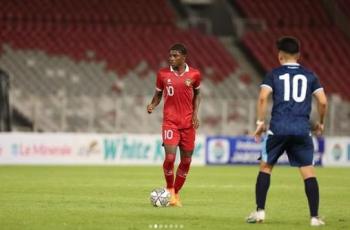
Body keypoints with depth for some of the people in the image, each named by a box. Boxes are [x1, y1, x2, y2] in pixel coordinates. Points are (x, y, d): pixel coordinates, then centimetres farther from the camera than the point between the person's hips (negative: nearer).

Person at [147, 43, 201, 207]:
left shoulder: (194, 74, 1)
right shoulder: (163, 74, 0)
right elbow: (158, 94, 12)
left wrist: (195, 113, 3)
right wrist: (152, 105, -8)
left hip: (188, 123, 2)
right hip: (170, 121, -2)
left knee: (186, 161, 4)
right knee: (170, 157, -16)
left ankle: (176, 193, 21)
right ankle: (170, 189, 8)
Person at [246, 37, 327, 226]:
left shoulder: (274, 74, 7)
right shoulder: (309, 76, 12)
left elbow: (263, 97, -7)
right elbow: (323, 101, 7)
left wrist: (260, 122, 1)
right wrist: (321, 123, 22)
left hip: (278, 128, -1)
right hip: (302, 129, 1)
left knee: (265, 167, 13)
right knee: (308, 172, 4)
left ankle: (259, 211, 7)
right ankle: (314, 217, -1)